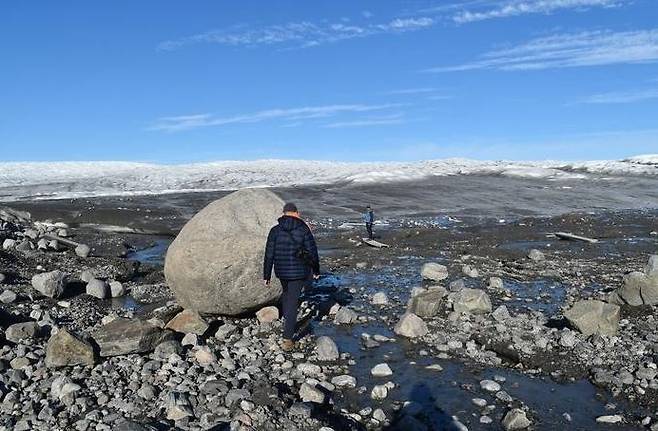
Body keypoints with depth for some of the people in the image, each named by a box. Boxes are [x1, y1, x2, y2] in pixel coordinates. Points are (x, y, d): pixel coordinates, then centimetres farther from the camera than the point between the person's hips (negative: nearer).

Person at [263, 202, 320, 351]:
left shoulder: (275, 230, -4)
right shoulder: (304, 230, -9)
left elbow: (269, 255, -5)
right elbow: (313, 252, -5)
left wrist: (266, 275, 2)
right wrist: (316, 270, 9)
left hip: (281, 271, 2)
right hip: (299, 272, -2)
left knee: (286, 292, 30)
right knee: (292, 303, 0)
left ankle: (287, 321, 40)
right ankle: (287, 339, 0)